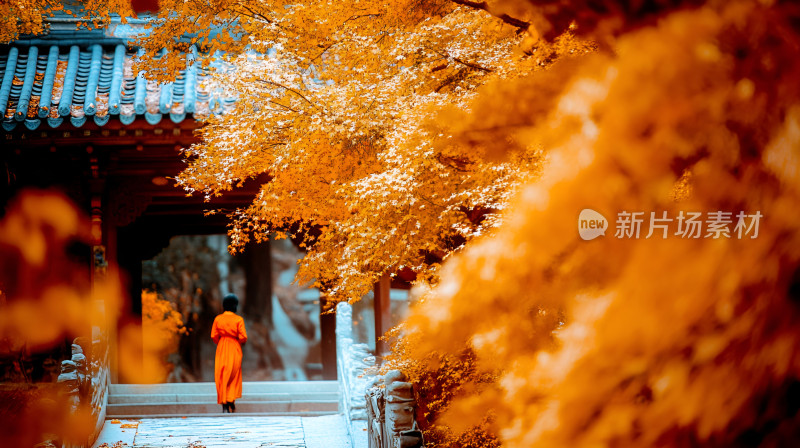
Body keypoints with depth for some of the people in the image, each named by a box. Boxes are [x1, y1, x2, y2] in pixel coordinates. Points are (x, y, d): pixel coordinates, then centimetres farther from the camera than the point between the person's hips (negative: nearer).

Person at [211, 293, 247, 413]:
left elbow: (214, 336, -3)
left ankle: (224, 406, 1)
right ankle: (231, 401, 4)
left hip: (221, 349, 1)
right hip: (235, 350, -1)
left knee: (222, 377, 5)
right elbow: (243, 337, -11)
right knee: (234, 376, 13)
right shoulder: (238, 319, -8)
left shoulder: (218, 319, -3)